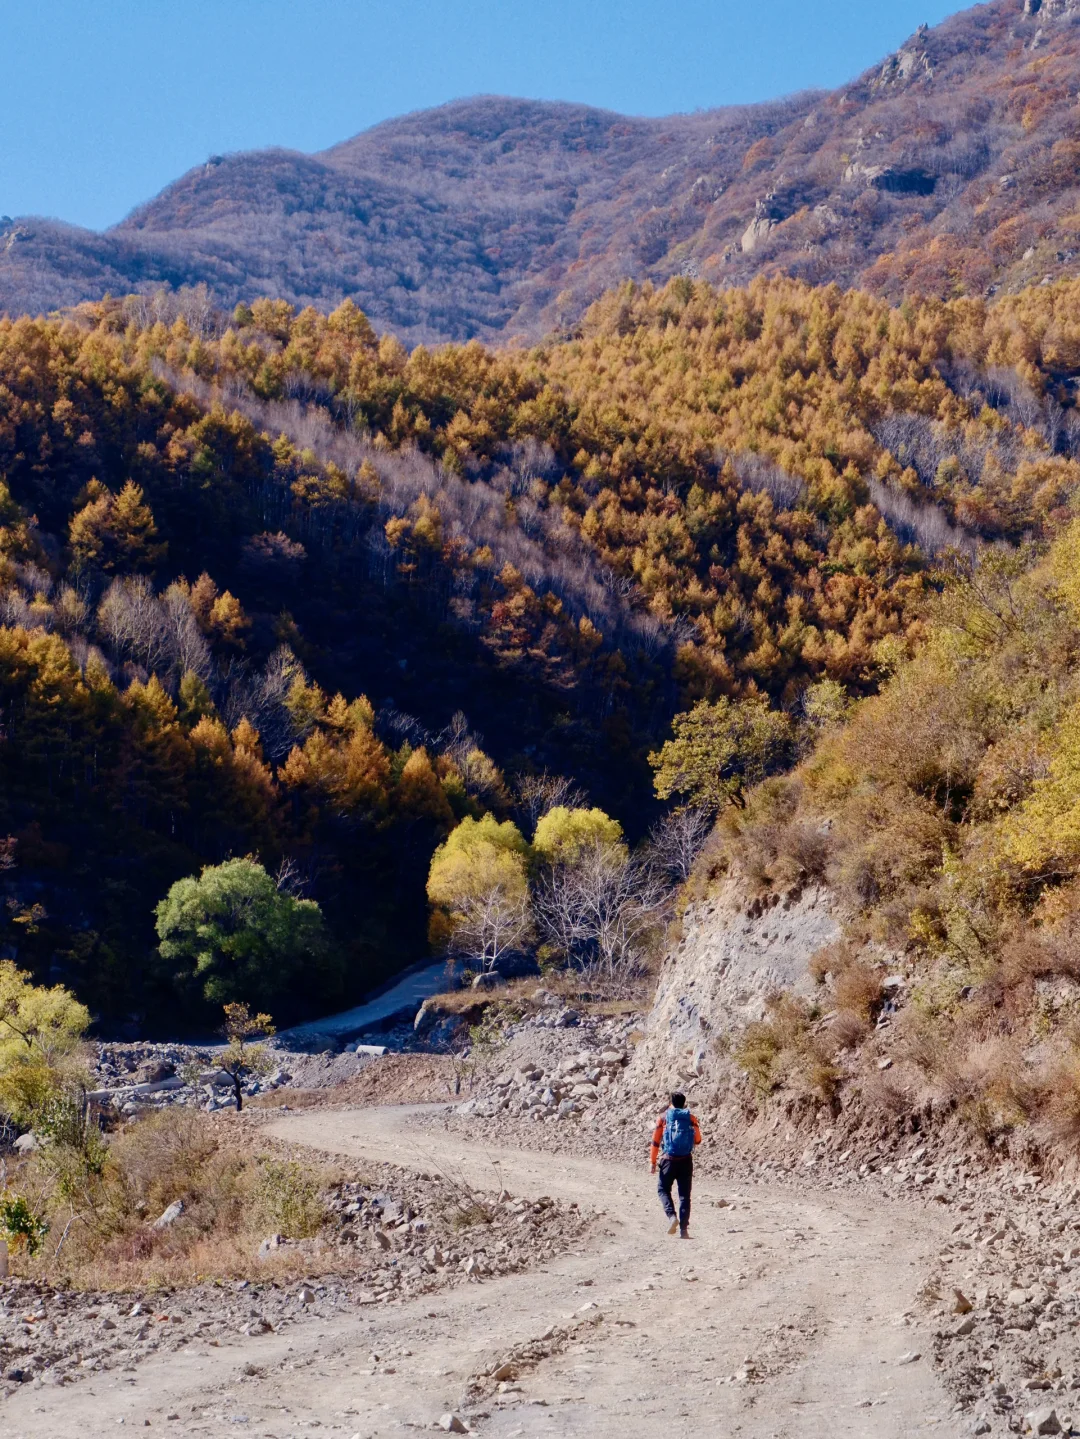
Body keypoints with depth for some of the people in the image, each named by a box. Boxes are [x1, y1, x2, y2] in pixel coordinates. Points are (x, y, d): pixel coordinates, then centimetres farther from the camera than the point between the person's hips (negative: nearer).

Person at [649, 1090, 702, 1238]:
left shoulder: (664, 1117, 0)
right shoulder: (691, 1118, 2)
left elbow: (656, 1141, -2)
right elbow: (698, 1140, 7)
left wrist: (653, 1161, 5)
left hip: (668, 1160, -1)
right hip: (686, 1161, 1)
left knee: (663, 1189, 15)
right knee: (684, 1195, 7)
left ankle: (672, 1216, -10)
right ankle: (684, 1229, 2)